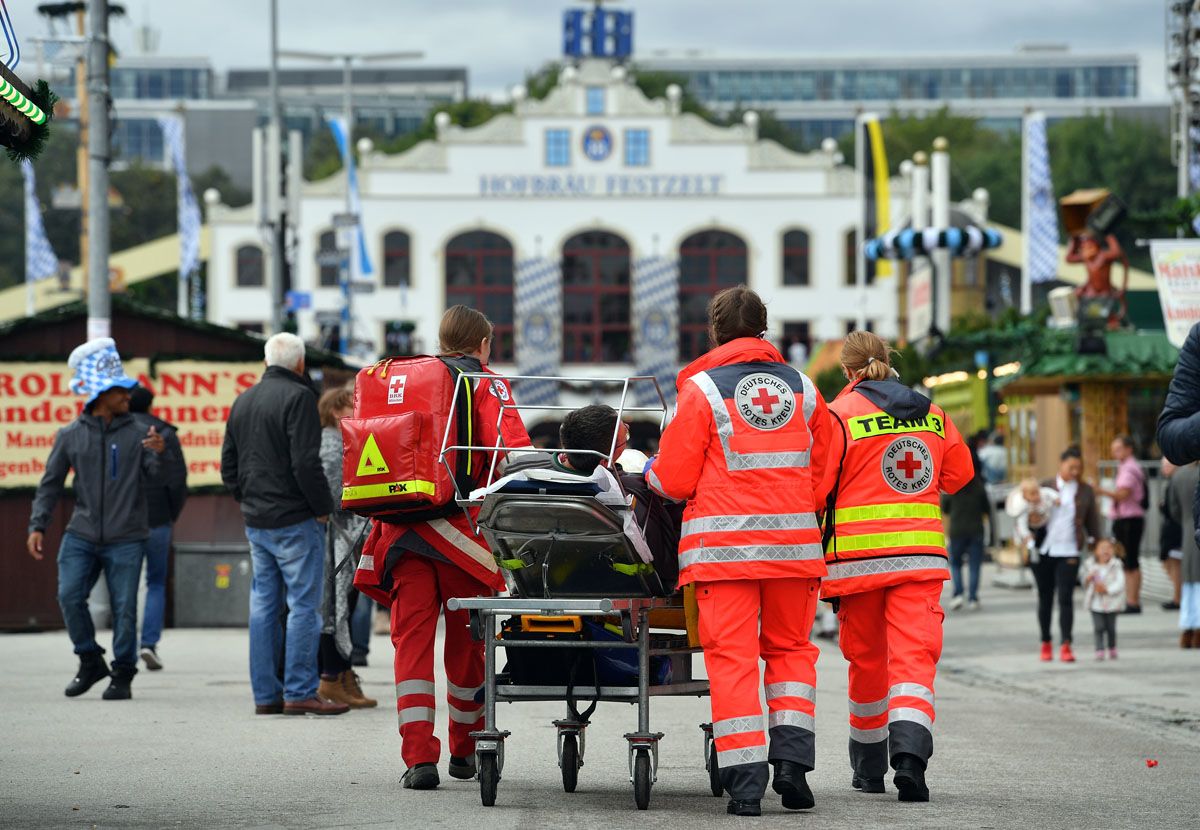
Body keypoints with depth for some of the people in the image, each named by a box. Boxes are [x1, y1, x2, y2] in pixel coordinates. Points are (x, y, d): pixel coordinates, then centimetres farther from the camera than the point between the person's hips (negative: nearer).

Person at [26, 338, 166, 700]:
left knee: (124, 607, -3)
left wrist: (160, 454, -19)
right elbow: (50, 483, 9)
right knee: (70, 596, -12)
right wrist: (37, 526, 1)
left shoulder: (137, 434, 4)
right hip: (82, 534, 1)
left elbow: (156, 481, 0)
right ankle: (90, 662, 7)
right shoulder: (71, 435, 6)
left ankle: (122, 675, 10)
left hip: (125, 538, -1)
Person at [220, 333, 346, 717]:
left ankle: (265, 694, 11)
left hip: (256, 522, 8)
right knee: (304, 605, -4)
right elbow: (306, 462, -19)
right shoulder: (298, 397, -11)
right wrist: (323, 507, -8)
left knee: (263, 605, 10)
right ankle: (300, 692, -7)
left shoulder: (243, 401, 14)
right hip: (295, 519, -8)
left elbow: (228, 466, 18)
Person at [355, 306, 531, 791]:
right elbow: (512, 453, -14)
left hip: (403, 528, 3)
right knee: (466, 642, 12)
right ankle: (465, 752, 25)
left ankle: (419, 757, -11)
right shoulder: (487, 386, 1)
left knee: (412, 640, 1)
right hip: (461, 529, -3)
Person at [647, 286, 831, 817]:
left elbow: (673, 480, -2)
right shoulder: (803, 388, 11)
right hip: (795, 543, 3)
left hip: (725, 544, -3)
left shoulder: (702, 388, -1)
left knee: (732, 656, 0)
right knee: (791, 648, 16)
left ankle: (745, 779, -6)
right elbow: (822, 477, 15)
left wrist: (647, 472, 19)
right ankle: (792, 763, 4)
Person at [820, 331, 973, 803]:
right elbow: (959, 474, 19)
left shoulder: (840, 414, -5)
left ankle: (869, 766, 25)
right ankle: (909, 754, -28)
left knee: (866, 659, 13)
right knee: (913, 655, -6)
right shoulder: (931, 415, 8)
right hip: (920, 553, 2)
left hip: (859, 554, -2)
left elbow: (817, 485, -8)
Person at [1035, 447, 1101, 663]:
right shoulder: (1046, 487, 5)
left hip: (1069, 552, -1)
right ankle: (1046, 643, 22)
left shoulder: (1086, 491, 5)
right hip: (1044, 550, 1)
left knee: (1066, 598, -9)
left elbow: (1092, 521, 11)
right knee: (1045, 598, 10)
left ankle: (1066, 646, -10)